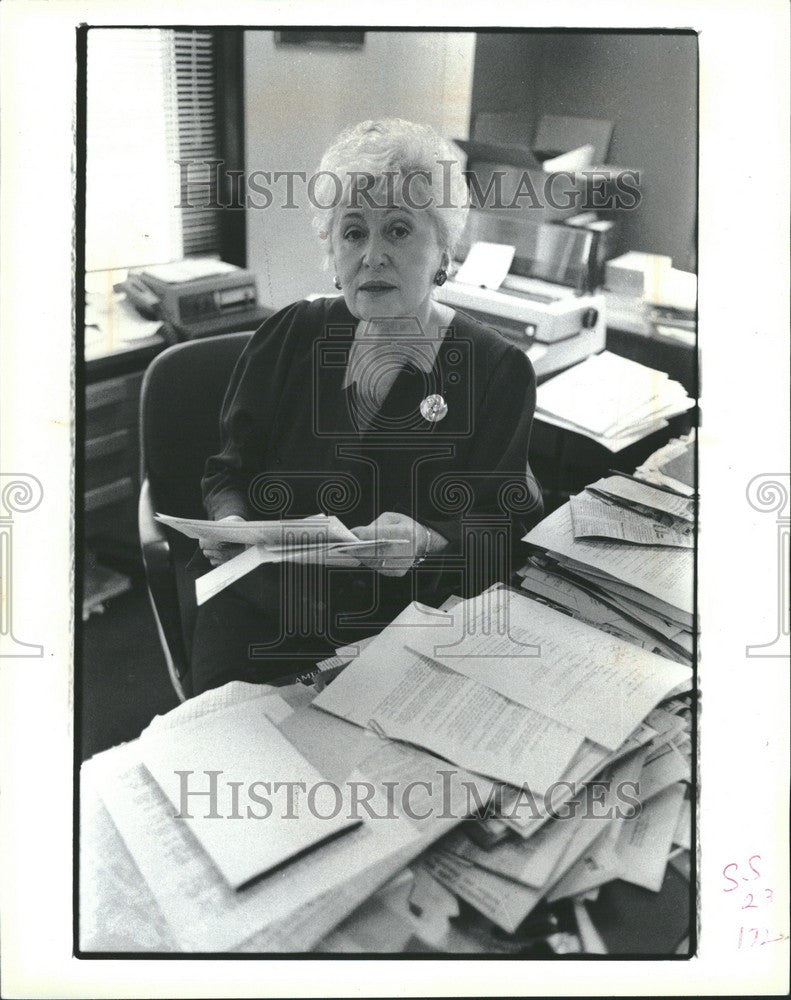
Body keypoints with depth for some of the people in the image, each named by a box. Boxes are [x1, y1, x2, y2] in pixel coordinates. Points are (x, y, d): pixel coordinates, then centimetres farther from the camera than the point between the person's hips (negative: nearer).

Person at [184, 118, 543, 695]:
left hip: (409, 618, -1)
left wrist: (427, 541, -25)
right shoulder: (293, 336, 7)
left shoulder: (500, 371, -1)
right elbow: (231, 468, 12)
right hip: (263, 606, 2)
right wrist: (230, 520, -10)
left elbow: (508, 529, -5)